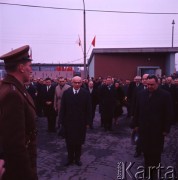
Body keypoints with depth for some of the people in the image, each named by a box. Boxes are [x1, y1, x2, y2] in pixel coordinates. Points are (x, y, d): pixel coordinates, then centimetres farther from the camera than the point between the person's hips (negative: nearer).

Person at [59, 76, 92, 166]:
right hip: (68, 121, 1)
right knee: (69, 141, 11)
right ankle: (70, 158, 28)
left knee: (79, 141, 12)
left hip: (81, 122, 0)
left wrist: (88, 121, -5)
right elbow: (63, 108, 0)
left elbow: (88, 109, -3)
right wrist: (62, 120, -3)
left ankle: (77, 158, 29)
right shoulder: (66, 92, -2)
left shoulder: (85, 93, -5)